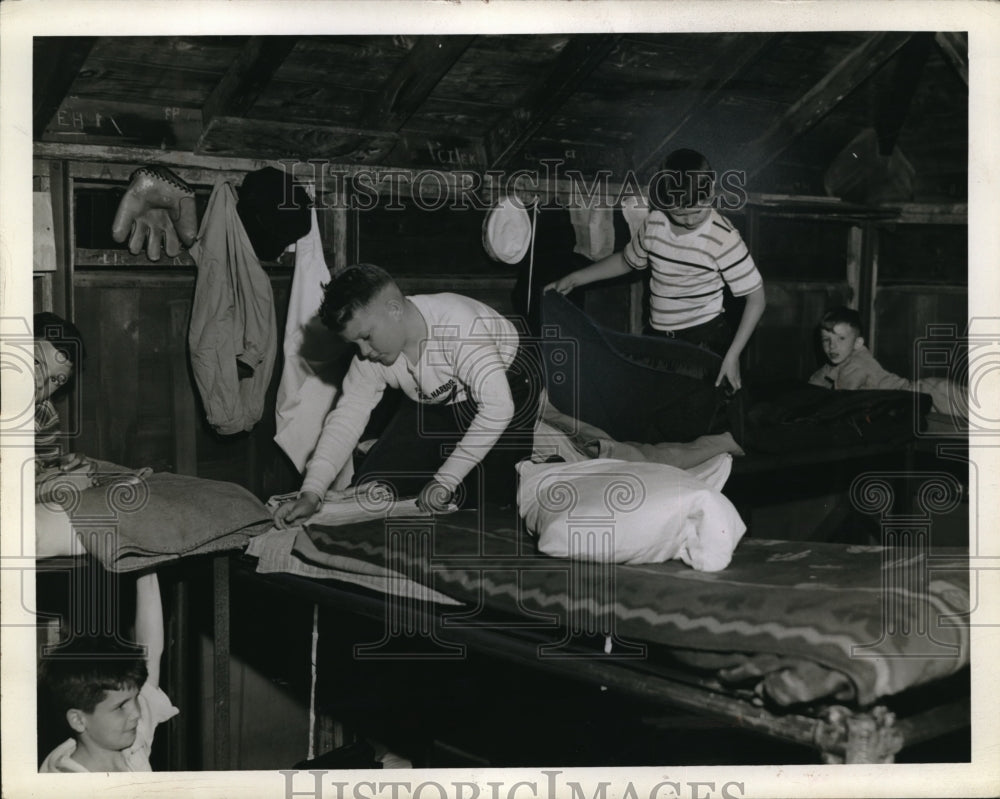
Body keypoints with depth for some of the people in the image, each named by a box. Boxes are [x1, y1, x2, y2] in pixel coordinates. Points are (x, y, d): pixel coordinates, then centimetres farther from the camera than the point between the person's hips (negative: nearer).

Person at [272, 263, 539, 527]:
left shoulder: (458, 326, -38)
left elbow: (498, 406, -41)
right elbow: (346, 418, -15)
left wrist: (445, 481, -39)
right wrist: (311, 494, -27)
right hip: (435, 404, 5)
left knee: (494, 495, -21)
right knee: (371, 485, -7)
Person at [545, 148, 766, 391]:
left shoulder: (723, 239, -18)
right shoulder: (654, 223, -2)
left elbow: (756, 297, -13)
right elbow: (627, 260, 18)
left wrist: (732, 355, -17)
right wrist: (575, 278, 10)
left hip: (704, 340, -5)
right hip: (657, 335, 5)